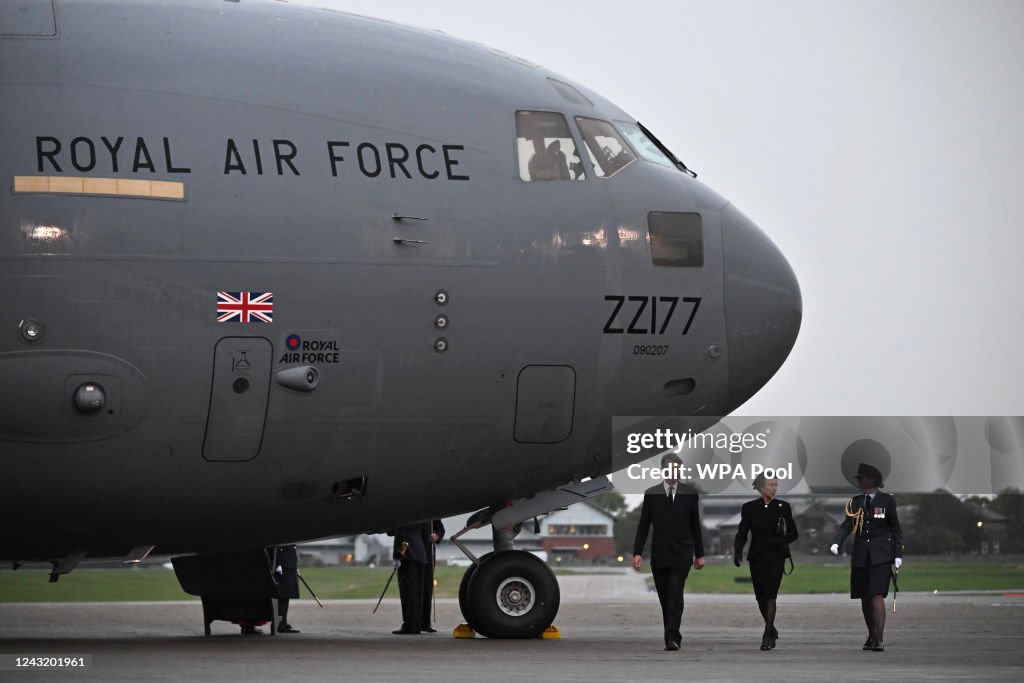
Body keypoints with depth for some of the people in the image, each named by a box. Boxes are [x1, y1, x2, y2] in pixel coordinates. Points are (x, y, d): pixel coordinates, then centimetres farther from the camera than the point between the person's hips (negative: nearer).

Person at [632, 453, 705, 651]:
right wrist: (637, 552, -3)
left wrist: (699, 554, 7)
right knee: (665, 598, 6)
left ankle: (672, 637, -18)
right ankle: (672, 636, 16)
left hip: (681, 554, -2)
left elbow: (695, 525, 8)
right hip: (659, 555, 2)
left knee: (675, 594, -14)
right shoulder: (651, 494, 5)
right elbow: (643, 525, 5)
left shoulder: (689, 494, 4)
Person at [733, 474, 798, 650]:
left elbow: (793, 534, 2)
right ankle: (771, 630, 33)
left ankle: (768, 636, -16)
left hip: (775, 557, -2)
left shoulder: (783, 507, -1)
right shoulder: (749, 508, 2)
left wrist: (778, 541, -16)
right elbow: (742, 534, -1)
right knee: (761, 597, 10)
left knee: (770, 595, -15)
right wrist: (737, 552, -18)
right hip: (756, 556, 2)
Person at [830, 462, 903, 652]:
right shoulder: (855, 502, 9)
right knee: (865, 598, 9)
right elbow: (847, 525, -1)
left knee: (877, 596, -15)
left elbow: (896, 529, 4)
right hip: (860, 556, 4)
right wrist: (836, 542, -20)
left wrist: (898, 554, -1)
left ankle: (879, 640, -18)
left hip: (880, 556, -4)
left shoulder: (887, 500, 1)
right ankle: (871, 635, 24)